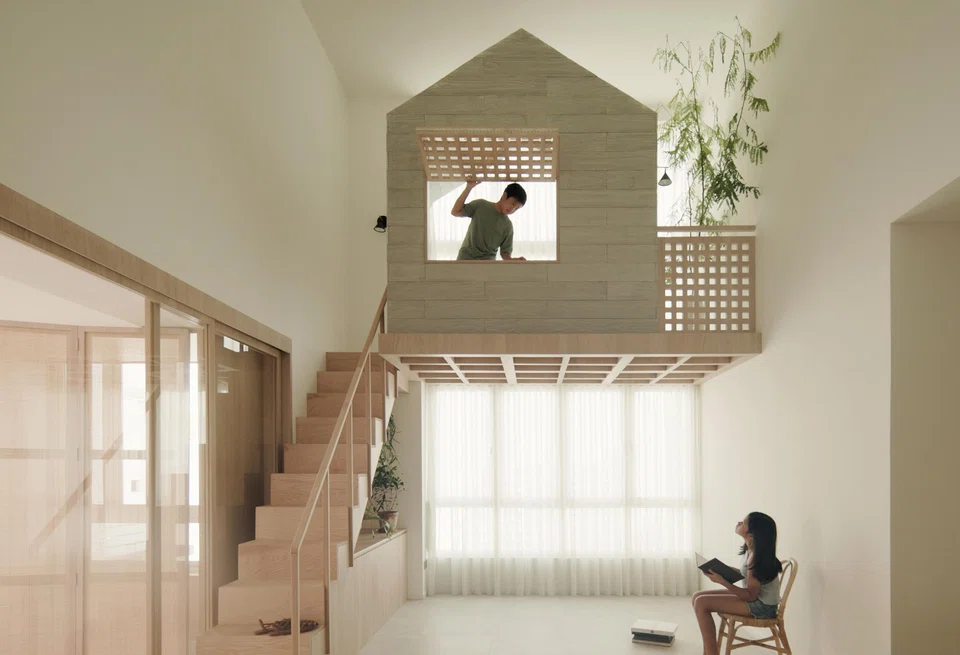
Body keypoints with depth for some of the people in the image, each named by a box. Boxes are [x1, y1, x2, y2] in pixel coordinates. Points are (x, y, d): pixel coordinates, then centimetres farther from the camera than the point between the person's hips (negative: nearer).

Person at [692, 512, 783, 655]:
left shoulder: (756, 557, -26)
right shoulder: (751, 549, 1)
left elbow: (751, 595, -23)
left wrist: (722, 581, -27)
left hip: (762, 606, -10)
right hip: (756, 597, 10)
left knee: (701, 603, -17)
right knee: (697, 597, 5)